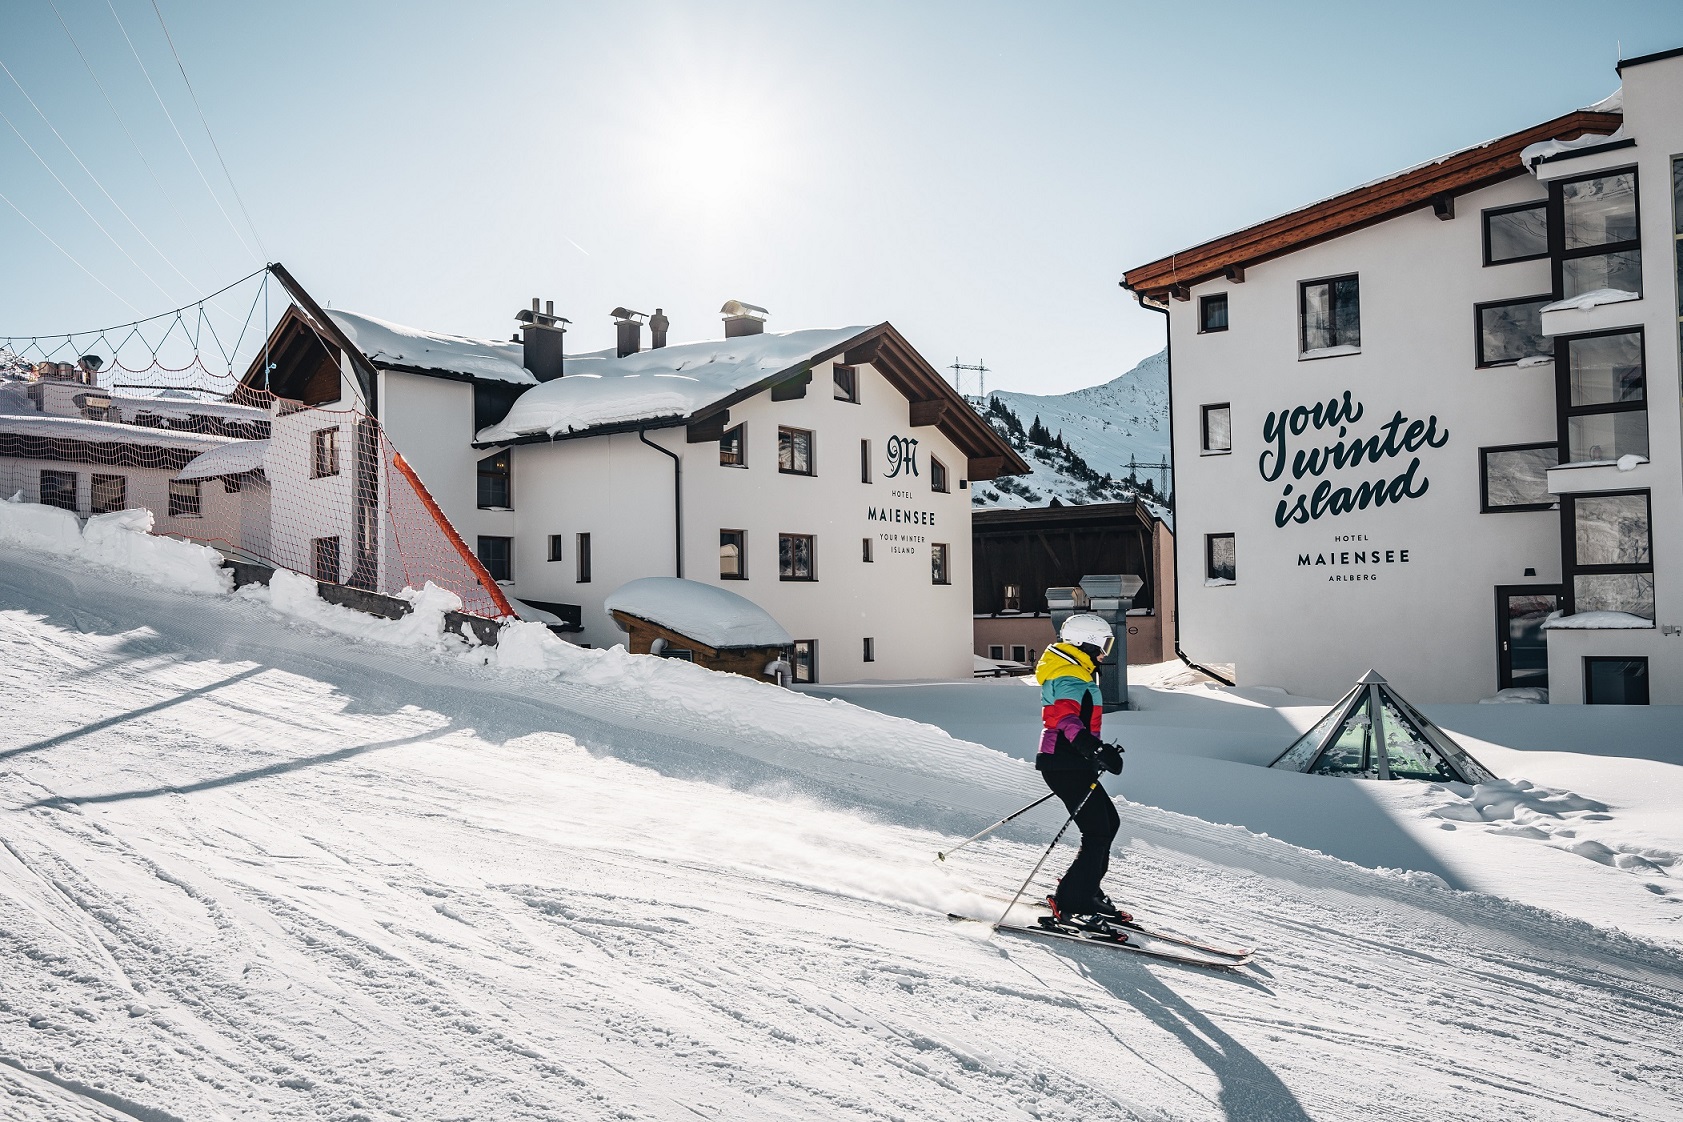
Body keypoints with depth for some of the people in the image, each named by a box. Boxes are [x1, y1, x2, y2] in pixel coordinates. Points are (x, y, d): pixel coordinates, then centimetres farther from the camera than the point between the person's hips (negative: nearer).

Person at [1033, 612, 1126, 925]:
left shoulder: (1073, 674, 19)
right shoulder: (1070, 678, -15)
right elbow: (1068, 719, -34)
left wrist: (1099, 751, 38)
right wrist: (1097, 750, -48)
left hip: (1069, 766, 11)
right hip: (1066, 767, -11)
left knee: (1109, 822, 17)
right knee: (1097, 832, -10)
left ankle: (1086, 891, 24)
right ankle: (1071, 905, -7)